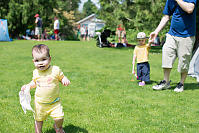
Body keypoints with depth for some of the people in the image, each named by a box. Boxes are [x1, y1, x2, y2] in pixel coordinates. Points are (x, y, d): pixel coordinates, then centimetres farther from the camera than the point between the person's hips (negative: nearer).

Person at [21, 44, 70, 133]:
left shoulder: (55, 70, -14)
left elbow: (61, 77, -1)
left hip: (54, 102, -2)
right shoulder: (36, 72, -4)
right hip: (40, 103, 2)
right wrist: (28, 86, -4)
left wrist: (65, 80, -23)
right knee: (38, 120, 14)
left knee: (59, 118, -9)